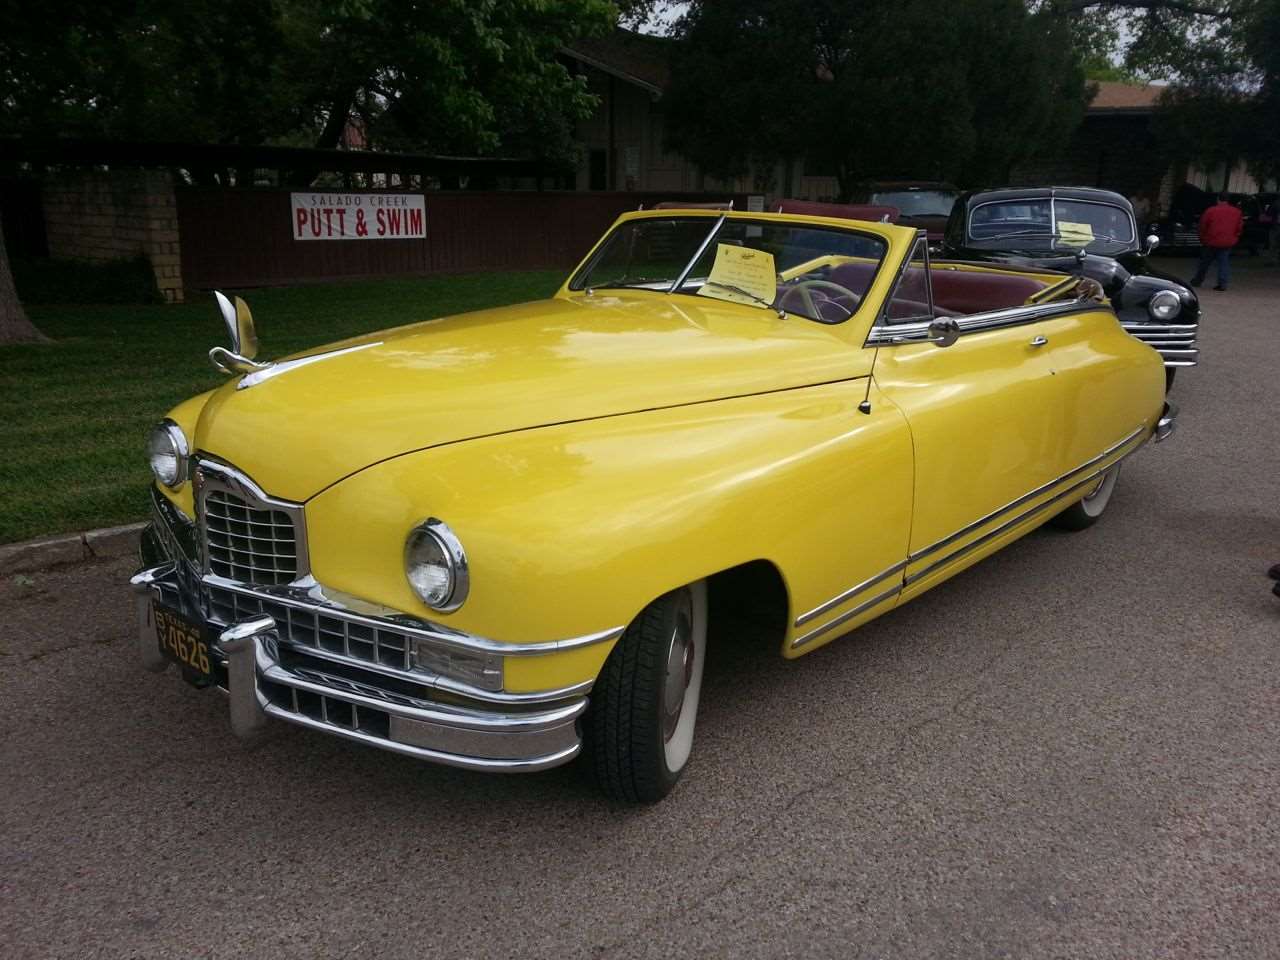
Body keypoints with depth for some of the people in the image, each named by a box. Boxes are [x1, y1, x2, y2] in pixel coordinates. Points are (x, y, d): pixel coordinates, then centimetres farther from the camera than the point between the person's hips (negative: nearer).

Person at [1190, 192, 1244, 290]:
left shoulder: (1210, 211, -8)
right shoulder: (1237, 212, 3)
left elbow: (1202, 227, -3)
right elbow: (1239, 227, 7)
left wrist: (1202, 239, 9)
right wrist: (1234, 238, 19)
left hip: (1211, 242, -2)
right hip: (1227, 242, 2)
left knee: (1204, 262, 12)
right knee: (1224, 263, 4)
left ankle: (1197, 281, 23)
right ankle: (1222, 284, -4)